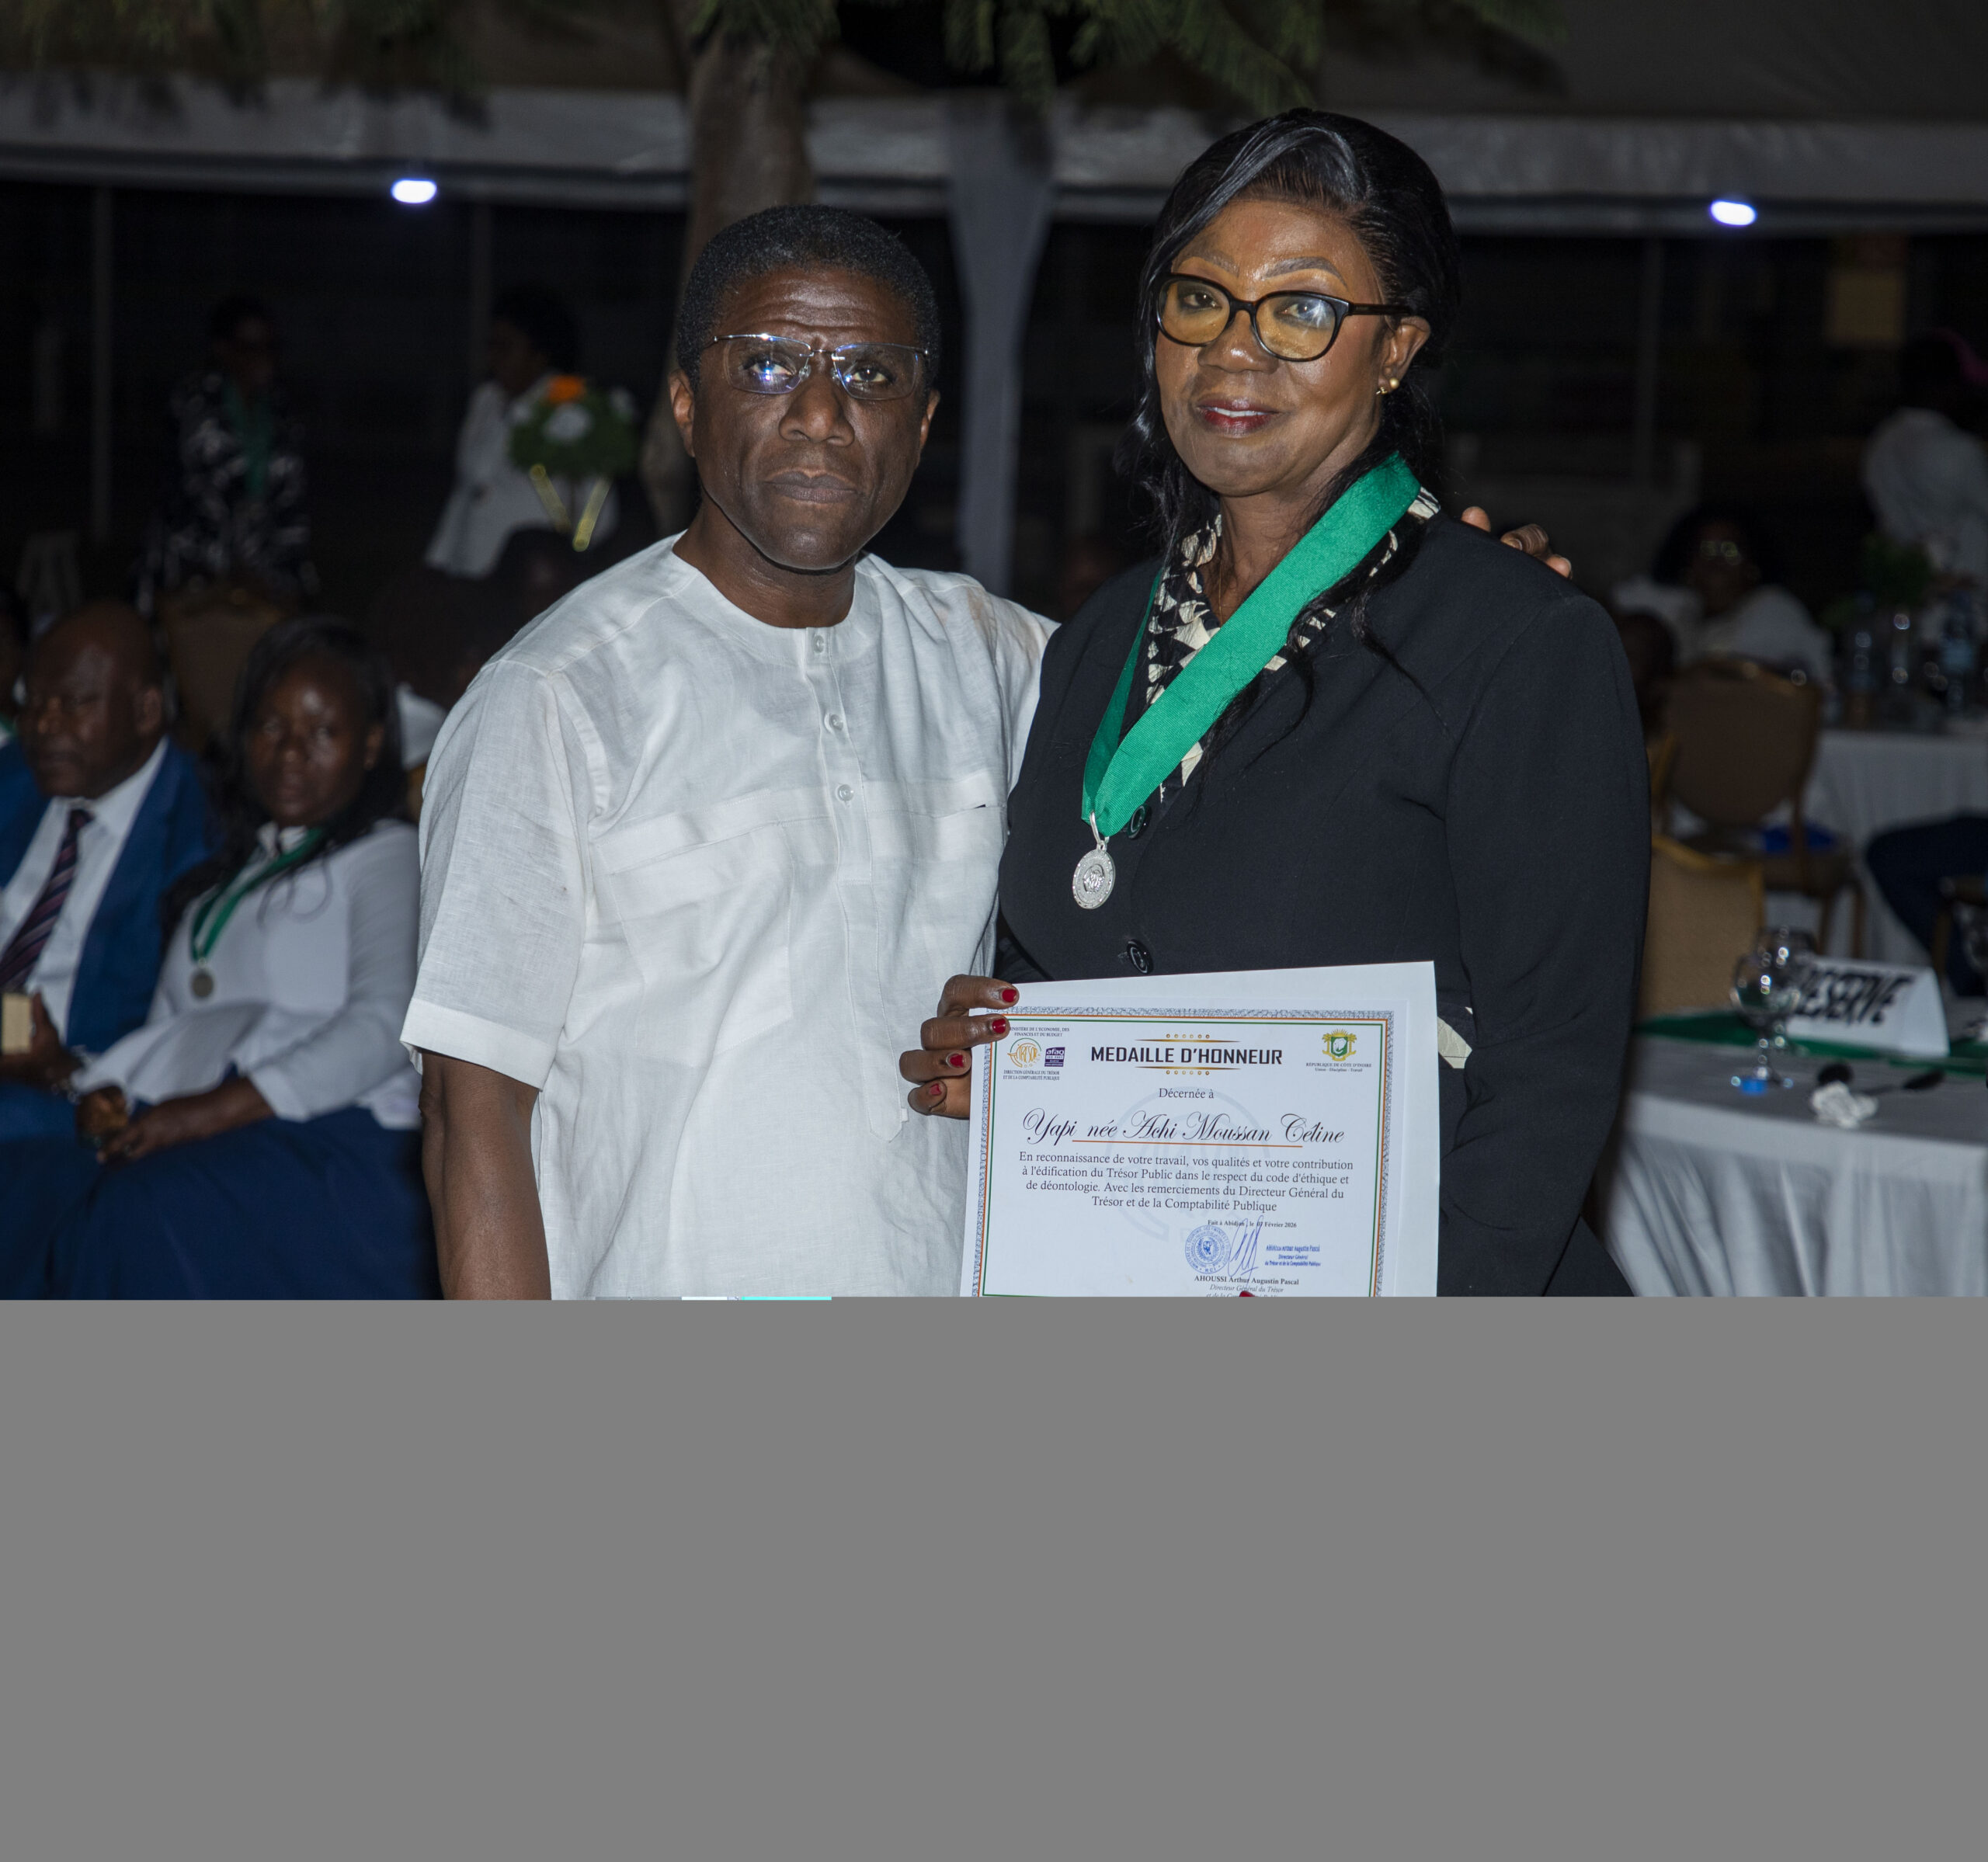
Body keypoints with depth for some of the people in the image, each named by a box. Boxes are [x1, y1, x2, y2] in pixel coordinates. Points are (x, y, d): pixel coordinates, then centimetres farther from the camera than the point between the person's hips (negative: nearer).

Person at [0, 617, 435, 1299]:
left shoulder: (386, 857, 9)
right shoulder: (227, 872, 31)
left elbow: (383, 1027, -7)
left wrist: (216, 1110, -16)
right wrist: (108, 1089, 1)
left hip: (325, 1140, -6)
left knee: (147, 1212, -37)